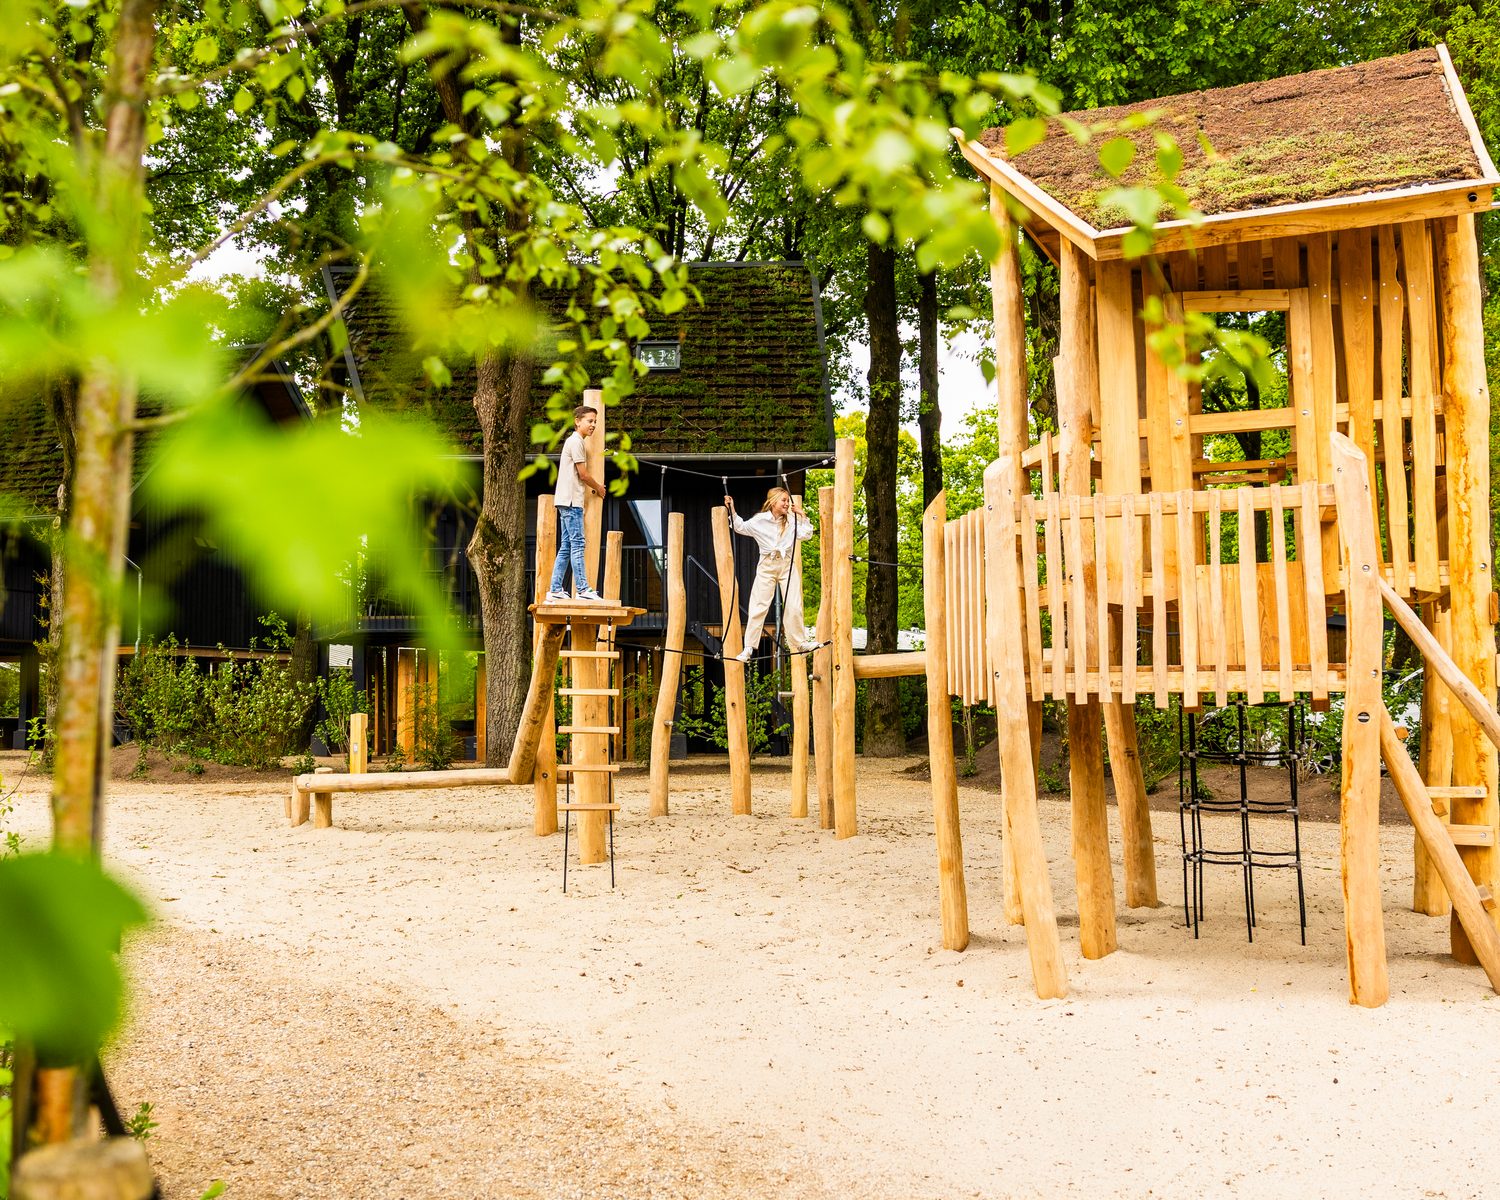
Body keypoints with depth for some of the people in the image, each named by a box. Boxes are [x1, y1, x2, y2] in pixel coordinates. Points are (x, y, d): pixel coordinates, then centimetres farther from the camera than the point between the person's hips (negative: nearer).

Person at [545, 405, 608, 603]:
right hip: (571, 500, -10)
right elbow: (583, 474, -10)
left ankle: (555, 590, 8)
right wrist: (598, 488, 5)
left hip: (567, 501, 10)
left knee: (565, 547, 8)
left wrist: (595, 486, 19)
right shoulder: (576, 442, -9)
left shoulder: (574, 441, 22)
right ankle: (583, 590, -15)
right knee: (577, 544, -12)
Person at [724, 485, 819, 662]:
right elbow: (740, 527, 13)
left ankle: (800, 642, 14)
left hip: (787, 565, 1)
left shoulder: (791, 520, 4)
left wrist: (802, 515, -3)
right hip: (767, 566, -1)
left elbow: (806, 534, 0)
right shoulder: (759, 520, 1)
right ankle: (748, 648, 0)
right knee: (758, 607, -2)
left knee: (793, 607, 1)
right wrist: (732, 510, 3)